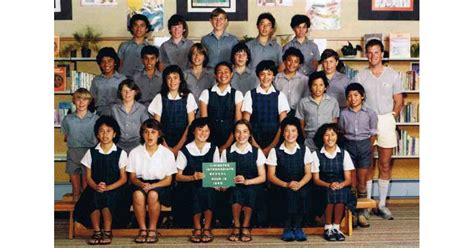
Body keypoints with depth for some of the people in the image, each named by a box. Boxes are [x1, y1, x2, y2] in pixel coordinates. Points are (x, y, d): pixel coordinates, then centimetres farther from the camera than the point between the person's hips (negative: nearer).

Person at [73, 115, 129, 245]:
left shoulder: (120, 153, 4)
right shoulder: (91, 152, 9)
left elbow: (123, 178, 2)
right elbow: (88, 177, 7)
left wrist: (108, 187, -15)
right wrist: (96, 186, -16)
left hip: (114, 190, -1)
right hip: (95, 189, 2)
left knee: (106, 197, -34)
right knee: (94, 196, -33)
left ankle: (107, 232, -17)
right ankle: (96, 232, -20)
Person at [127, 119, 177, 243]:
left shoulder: (167, 153, -1)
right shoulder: (135, 152, 4)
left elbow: (168, 180, -1)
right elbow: (132, 177, 5)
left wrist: (152, 186, -18)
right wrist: (141, 184, -18)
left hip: (160, 185, -1)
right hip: (141, 183, 2)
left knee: (153, 194, -35)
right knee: (138, 194, -33)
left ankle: (152, 229, -18)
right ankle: (142, 229, -19)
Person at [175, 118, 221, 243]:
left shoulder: (213, 149, 9)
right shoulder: (185, 151, 1)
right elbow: (178, 176, 0)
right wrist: (193, 177, -17)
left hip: (209, 187, 1)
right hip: (189, 188, -1)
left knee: (208, 191, -33)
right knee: (197, 192, -34)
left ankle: (207, 228, -17)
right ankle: (197, 229, -15)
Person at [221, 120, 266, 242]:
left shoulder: (257, 152, 6)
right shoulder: (227, 152, 8)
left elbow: (262, 177, 4)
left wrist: (246, 181, -13)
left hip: (252, 187, 0)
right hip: (233, 187, 0)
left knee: (249, 192, -34)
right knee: (236, 192, -33)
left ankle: (245, 227, -11)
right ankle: (236, 227, -10)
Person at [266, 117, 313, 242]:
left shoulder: (304, 150, 10)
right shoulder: (275, 151, 5)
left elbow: (308, 174, 4)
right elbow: (270, 175, 1)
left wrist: (299, 184, -17)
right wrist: (286, 185, -15)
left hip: (301, 186, 1)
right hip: (282, 188, -1)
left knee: (303, 193, -31)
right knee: (288, 193, -33)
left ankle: (297, 227, -12)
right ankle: (288, 228, -14)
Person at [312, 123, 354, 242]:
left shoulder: (344, 154, 7)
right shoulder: (316, 154, 4)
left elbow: (348, 179, 2)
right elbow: (316, 179, -1)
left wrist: (340, 185, -21)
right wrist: (329, 185, -20)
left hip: (341, 188, 1)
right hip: (323, 188, -1)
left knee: (340, 192, -33)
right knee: (330, 193, -34)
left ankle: (336, 227, -24)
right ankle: (328, 228, -22)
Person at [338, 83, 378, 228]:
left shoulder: (370, 113, 1)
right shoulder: (344, 114, 2)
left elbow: (373, 134, 5)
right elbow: (341, 133, 8)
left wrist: (368, 147, 0)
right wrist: (349, 144, 1)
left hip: (364, 146, 0)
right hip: (349, 146, 0)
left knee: (362, 182, 4)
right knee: (351, 182, 2)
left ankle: (361, 213, 11)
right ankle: (352, 213, 9)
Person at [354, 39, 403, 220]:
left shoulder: (393, 75, 5)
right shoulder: (360, 77, 4)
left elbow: (398, 101, 7)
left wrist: (391, 118, -2)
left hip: (386, 121, 1)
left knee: (385, 164, 4)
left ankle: (382, 205, 13)